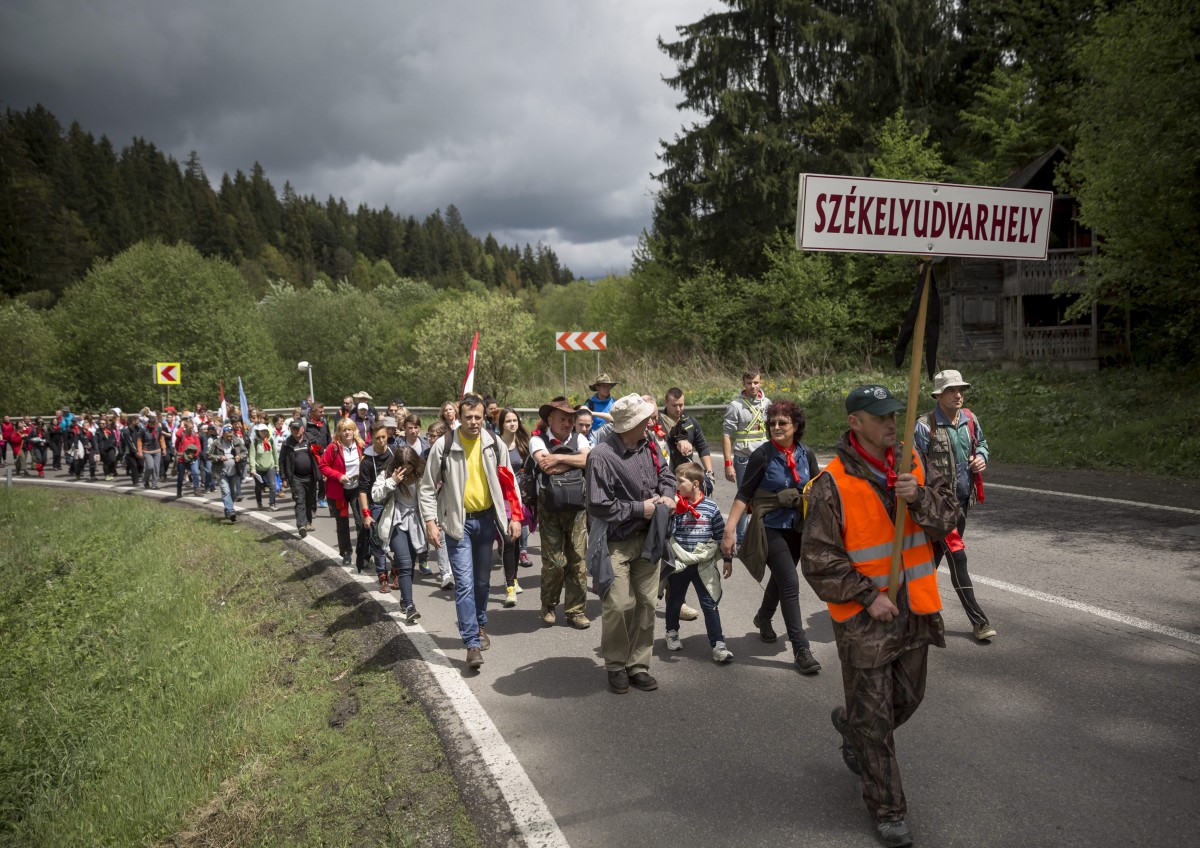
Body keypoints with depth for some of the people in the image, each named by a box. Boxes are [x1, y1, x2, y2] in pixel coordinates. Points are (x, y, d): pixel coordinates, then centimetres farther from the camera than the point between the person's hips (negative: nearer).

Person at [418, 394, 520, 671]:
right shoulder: (443, 446, -10)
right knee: (465, 582, -9)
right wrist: (430, 521, -11)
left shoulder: (493, 443, -1)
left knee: (482, 580, 15)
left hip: (486, 518, 3)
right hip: (458, 521, -3)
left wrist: (514, 517, 2)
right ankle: (473, 643, -6)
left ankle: (480, 625, 36)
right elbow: (427, 487, -3)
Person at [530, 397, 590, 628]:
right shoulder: (538, 440, 1)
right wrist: (575, 459, -5)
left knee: (578, 559, 3)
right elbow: (547, 467, -16)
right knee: (554, 561, -2)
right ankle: (548, 607, 19)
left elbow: (589, 459, -7)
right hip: (550, 508, -3)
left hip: (576, 507, 3)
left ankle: (575, 610, 15)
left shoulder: (578, 439, 12)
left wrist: (559, 457, -11)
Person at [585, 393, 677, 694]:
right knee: (619, 605, -7)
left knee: (646, 603, 9)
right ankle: (616, 666, 14)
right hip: (615, 543, -6)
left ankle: (638, 665, 21)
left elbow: (665, 475, 20)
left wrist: (667, 496, -2)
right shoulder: (601, 456, -19)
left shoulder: (648, 448, 3)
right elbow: (598, 504, -20)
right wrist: (639, 508, -15)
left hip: (646, 539, 7)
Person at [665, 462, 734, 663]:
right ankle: (672, 633, 41)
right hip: (679, 564, 1)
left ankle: (718, 644, 4)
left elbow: (721, 534, 3)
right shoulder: (675, 506, -5)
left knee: (710, 605, -1)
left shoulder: (710, 508, -5)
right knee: (674, 601, 18)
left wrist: (728, 559, 5)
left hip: (704, 565, -1)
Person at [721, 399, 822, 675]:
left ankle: (763, 619, 48)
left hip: (797, 529, 5)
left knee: (780, 579, 21)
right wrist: (730, 529, -18)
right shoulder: (763, 455, -13)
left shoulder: (806, 455, 0)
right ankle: (801, 648, -3)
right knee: (790, 584, -10)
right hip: (771, 528, -5)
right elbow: (744, 494, -12)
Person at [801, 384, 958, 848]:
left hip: (914, 606, 6)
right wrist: (868, 598, -16)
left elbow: (947, 517, -1)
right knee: (873, 714, 5)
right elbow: (818, 558, -16)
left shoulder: (914, 463, 0)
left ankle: (849, 725, 51)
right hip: (863, 614, -6)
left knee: (907, 697, 21)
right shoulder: (832, 484, -18)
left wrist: (920, 498, -21)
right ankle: (886, 809, 22)